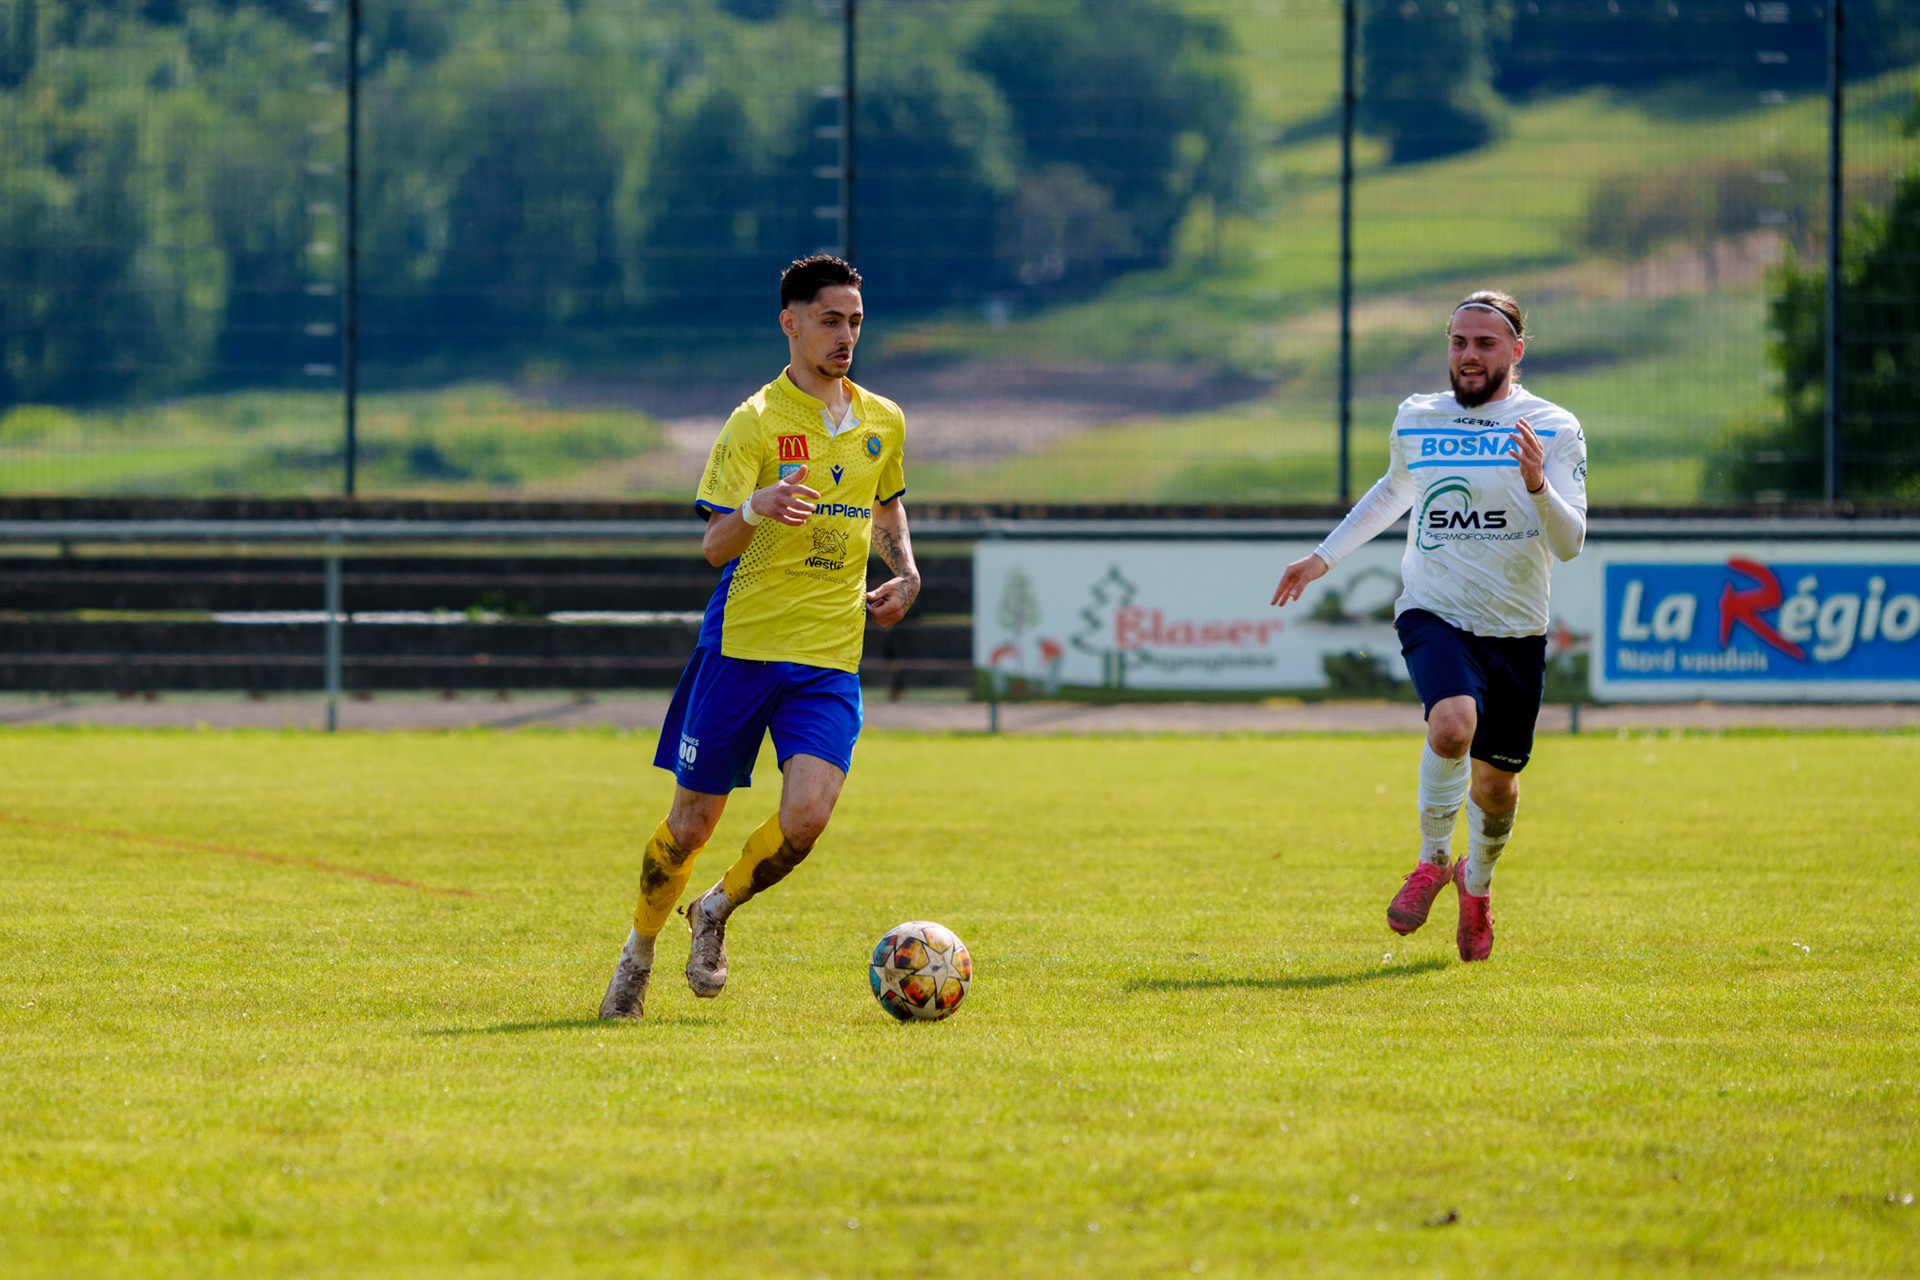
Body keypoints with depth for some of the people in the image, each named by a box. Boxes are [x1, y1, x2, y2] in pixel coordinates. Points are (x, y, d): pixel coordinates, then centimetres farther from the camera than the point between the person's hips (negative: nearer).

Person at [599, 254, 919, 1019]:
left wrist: (904, 572, 11)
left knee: (806, 816, -16)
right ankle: (640, 948, 29)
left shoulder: (883, 423, 11)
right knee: (693, 820, 3)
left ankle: (717, 911, 13)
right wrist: (755, 510, -34)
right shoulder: (757, 421, -6)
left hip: (831, 658, 3)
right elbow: (714, 546, -12)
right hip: (742, 642, -3)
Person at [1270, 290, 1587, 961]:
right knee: (1453, 723, -30)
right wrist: (1323, 557, 30)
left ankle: (1477, 881, 41)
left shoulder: (1553, 429, -3)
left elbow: (1569, 543, -11)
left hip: (1515, 630, 0)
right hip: (1433, 613, 0)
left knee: (1495, 784, 8)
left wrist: (1539, 486, -30)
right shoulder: (1415, 420, 5)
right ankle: (1433, 861, -6)